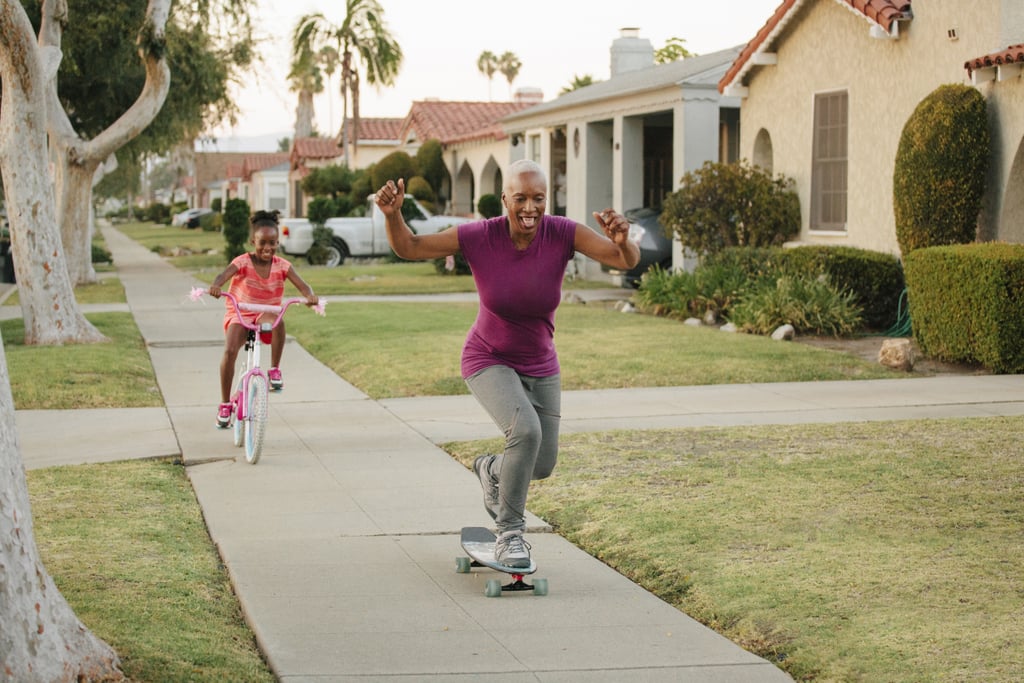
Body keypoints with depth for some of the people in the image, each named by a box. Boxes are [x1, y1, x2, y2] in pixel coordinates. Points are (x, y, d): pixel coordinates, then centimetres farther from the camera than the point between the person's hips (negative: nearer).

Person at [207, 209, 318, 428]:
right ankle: (225, 404, -12)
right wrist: (215, 285, -54)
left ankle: (275, 369, -18)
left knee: (277, 320, -37)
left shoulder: (282, 266, -4)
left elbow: (302, 285, -15)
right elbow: (224, 274, -29)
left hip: (265, 315, 1)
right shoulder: (242, 262, -11)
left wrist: (310, 295, -40)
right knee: (229, 351, -27)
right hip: (239, 314, -1)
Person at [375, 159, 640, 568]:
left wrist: (622, 239, -52)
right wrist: (392, 212, -32)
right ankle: (509, 532, -12)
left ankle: (491, 470, 47)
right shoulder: (478, 236, -21)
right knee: (525, 431, -30)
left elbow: (627, 260, -29)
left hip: (540, 368, 4)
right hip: (488, 362, -4)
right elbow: (408, 248, -12)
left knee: (542, 465, 11)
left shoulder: (562, 233, -19)